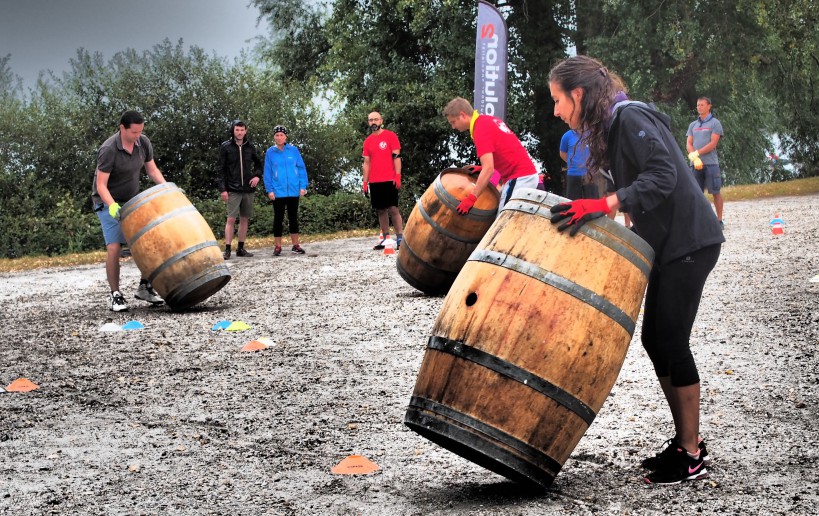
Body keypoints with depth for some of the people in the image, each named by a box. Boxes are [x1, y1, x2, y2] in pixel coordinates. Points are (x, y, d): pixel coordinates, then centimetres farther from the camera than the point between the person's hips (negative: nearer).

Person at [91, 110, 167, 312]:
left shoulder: (143, 142, -8)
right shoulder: (108, 150, -25)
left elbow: (152, 169, 5)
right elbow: (101, 185, -24)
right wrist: (112, 205, -39)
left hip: (132, 200, 6)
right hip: (109, 204, -5)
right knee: (114, 248, -14)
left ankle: (145, 287, 10)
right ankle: (116, 295, -5)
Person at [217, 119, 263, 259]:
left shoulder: (250, 147, 8)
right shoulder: (226, 147, -1)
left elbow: (258, 164, 19)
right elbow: (220, 169, -2)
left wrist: (257, 175, -1)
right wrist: (223, 189, -10)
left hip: (248, 189, 4)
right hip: (233, 190, -4)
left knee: (244, 219, 7)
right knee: (231, 219, -9)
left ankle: (241, 248, 14)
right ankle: (227, 249, -8)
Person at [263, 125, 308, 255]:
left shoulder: (293, 150, 1)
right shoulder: (270, 152, 0)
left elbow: (301, 168, 3)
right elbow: (267, 172, 1)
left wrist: (303, 186, -4)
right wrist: (269, 190, -6)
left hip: (293, 191, 1)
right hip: (278, 191, -1)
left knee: (293, 218, 9)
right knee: (278, 218, 4)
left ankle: (295, 245, 17)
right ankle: (278, 246, 11)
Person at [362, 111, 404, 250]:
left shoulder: (390, 136, 0)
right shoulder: (368, 141, 12)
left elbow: (396, 157, -4)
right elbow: (366, 163, 14)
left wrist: (398, 176, -12)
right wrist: (365, 182, 7)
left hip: (389, 180, -5)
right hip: (374, 181, 5)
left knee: (393, 208, -8)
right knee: (381, 210, 5)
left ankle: (400, 238, -7)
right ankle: (386, 238, 10)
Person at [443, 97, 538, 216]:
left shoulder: (480, 128, -16)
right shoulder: (489, 120, 12)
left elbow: (489, 169, -25)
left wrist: (471, 198, -25)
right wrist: (482, 168, 15)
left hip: (520, 179, -10)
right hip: (526, 175, 10)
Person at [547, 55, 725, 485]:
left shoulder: (630, 117, -16)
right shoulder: (612, 126, 13)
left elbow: (662, 175, -28)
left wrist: (603, 205, -35)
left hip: (689, 241, -10)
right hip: (667, 244, 10)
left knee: (671, 341, -8)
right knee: (654, 339, 11)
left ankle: (693, 457, 0)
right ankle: (685, 442, 19)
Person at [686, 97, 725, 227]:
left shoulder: (714, 123, 2)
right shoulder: (693, 125, 17)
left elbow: (713, 144, -8)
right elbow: (689, 144, 8)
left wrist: (696, 153, -14)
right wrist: (694, 158, -10)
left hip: (710, 163, -5)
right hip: (696, 164, 5)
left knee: (715, 192, -3)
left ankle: (719, 220, 0)